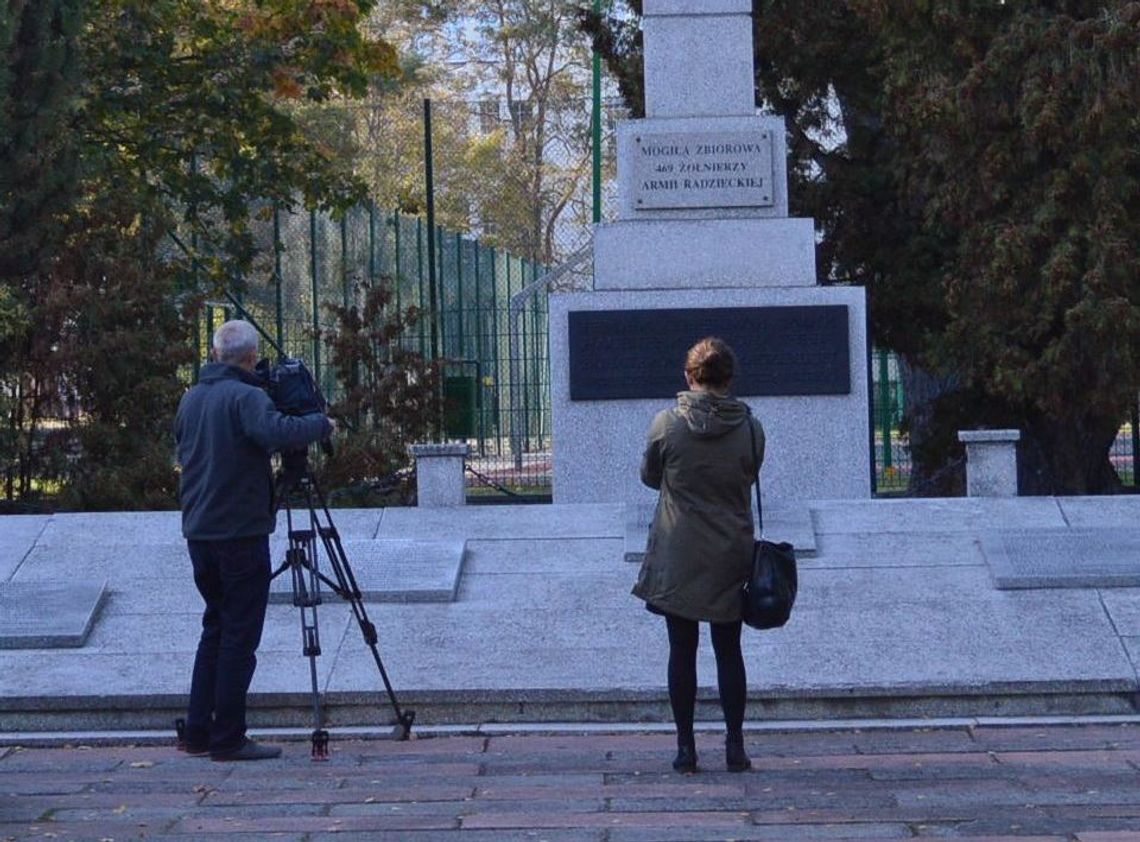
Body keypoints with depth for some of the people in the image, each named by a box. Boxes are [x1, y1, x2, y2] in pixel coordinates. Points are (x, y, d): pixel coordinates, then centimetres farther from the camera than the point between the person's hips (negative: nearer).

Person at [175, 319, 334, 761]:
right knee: (239, 635, -2)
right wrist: (321, 423, -15)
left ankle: (198, 733, 16)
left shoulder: (191, 398, 11)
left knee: (216, 628, 16)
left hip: (198, 531, 8)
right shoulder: (244, 397, -14)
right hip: (240, 533, -8)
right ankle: (228, 739, -2)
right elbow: (278, 432, -31)